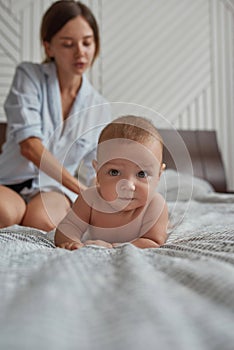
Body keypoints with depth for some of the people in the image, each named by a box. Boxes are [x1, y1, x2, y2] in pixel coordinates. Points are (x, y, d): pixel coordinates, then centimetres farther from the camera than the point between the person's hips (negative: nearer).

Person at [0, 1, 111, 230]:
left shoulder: (100, 108, 4)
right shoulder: (29, 75, -5)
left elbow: (99, 171, 9)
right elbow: (29, 145, -19)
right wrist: (81, 190, -26)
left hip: (53, 189, 1)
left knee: (42, 220, -35)